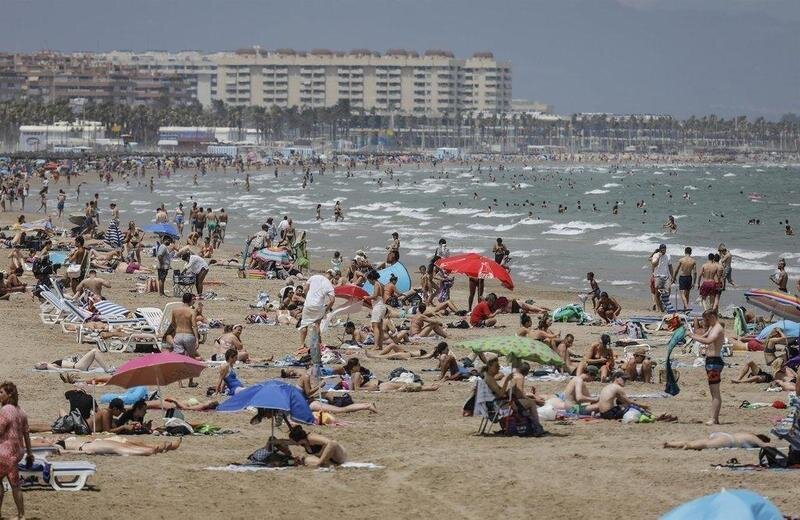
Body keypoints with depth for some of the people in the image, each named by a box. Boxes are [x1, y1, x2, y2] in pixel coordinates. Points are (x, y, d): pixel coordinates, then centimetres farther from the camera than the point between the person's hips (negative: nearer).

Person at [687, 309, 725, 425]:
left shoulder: (718, 329, -14)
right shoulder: (712, 328, 19)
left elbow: (708, 340, -31)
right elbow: (703, 337, 32)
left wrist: (693, 337, -24)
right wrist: (692, 334, 12)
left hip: (714, 362, -11)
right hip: (710, 360, 11)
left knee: (715, 392, -12)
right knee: (714, 392, 13)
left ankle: (713, 419, -16)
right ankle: (715, 418, 17)